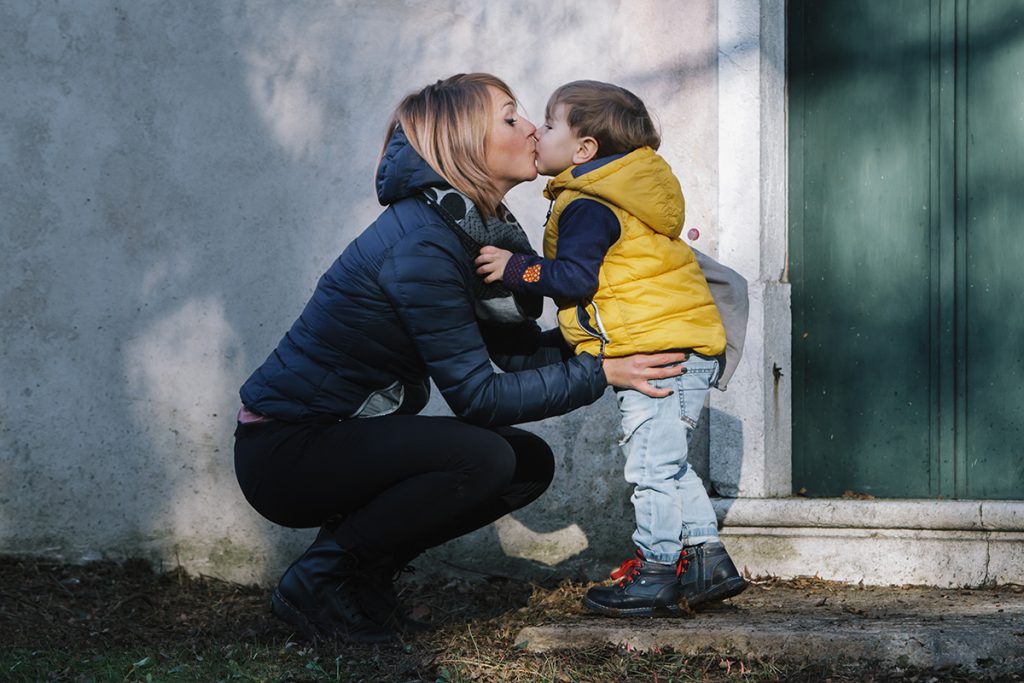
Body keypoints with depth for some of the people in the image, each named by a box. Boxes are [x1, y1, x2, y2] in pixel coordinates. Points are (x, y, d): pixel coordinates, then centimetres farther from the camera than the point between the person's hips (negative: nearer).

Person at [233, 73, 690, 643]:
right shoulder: (421, 244, -22)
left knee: (530, 462, 5)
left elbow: (517, 349, 6)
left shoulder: (474, 230, 7)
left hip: (342, 438, 10)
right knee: (483, 458, -27)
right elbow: (477, 395, -23)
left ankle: (363, 572, 8)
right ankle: (320, 579, -11)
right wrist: (599, 373, -19)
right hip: (285, 451, -10)